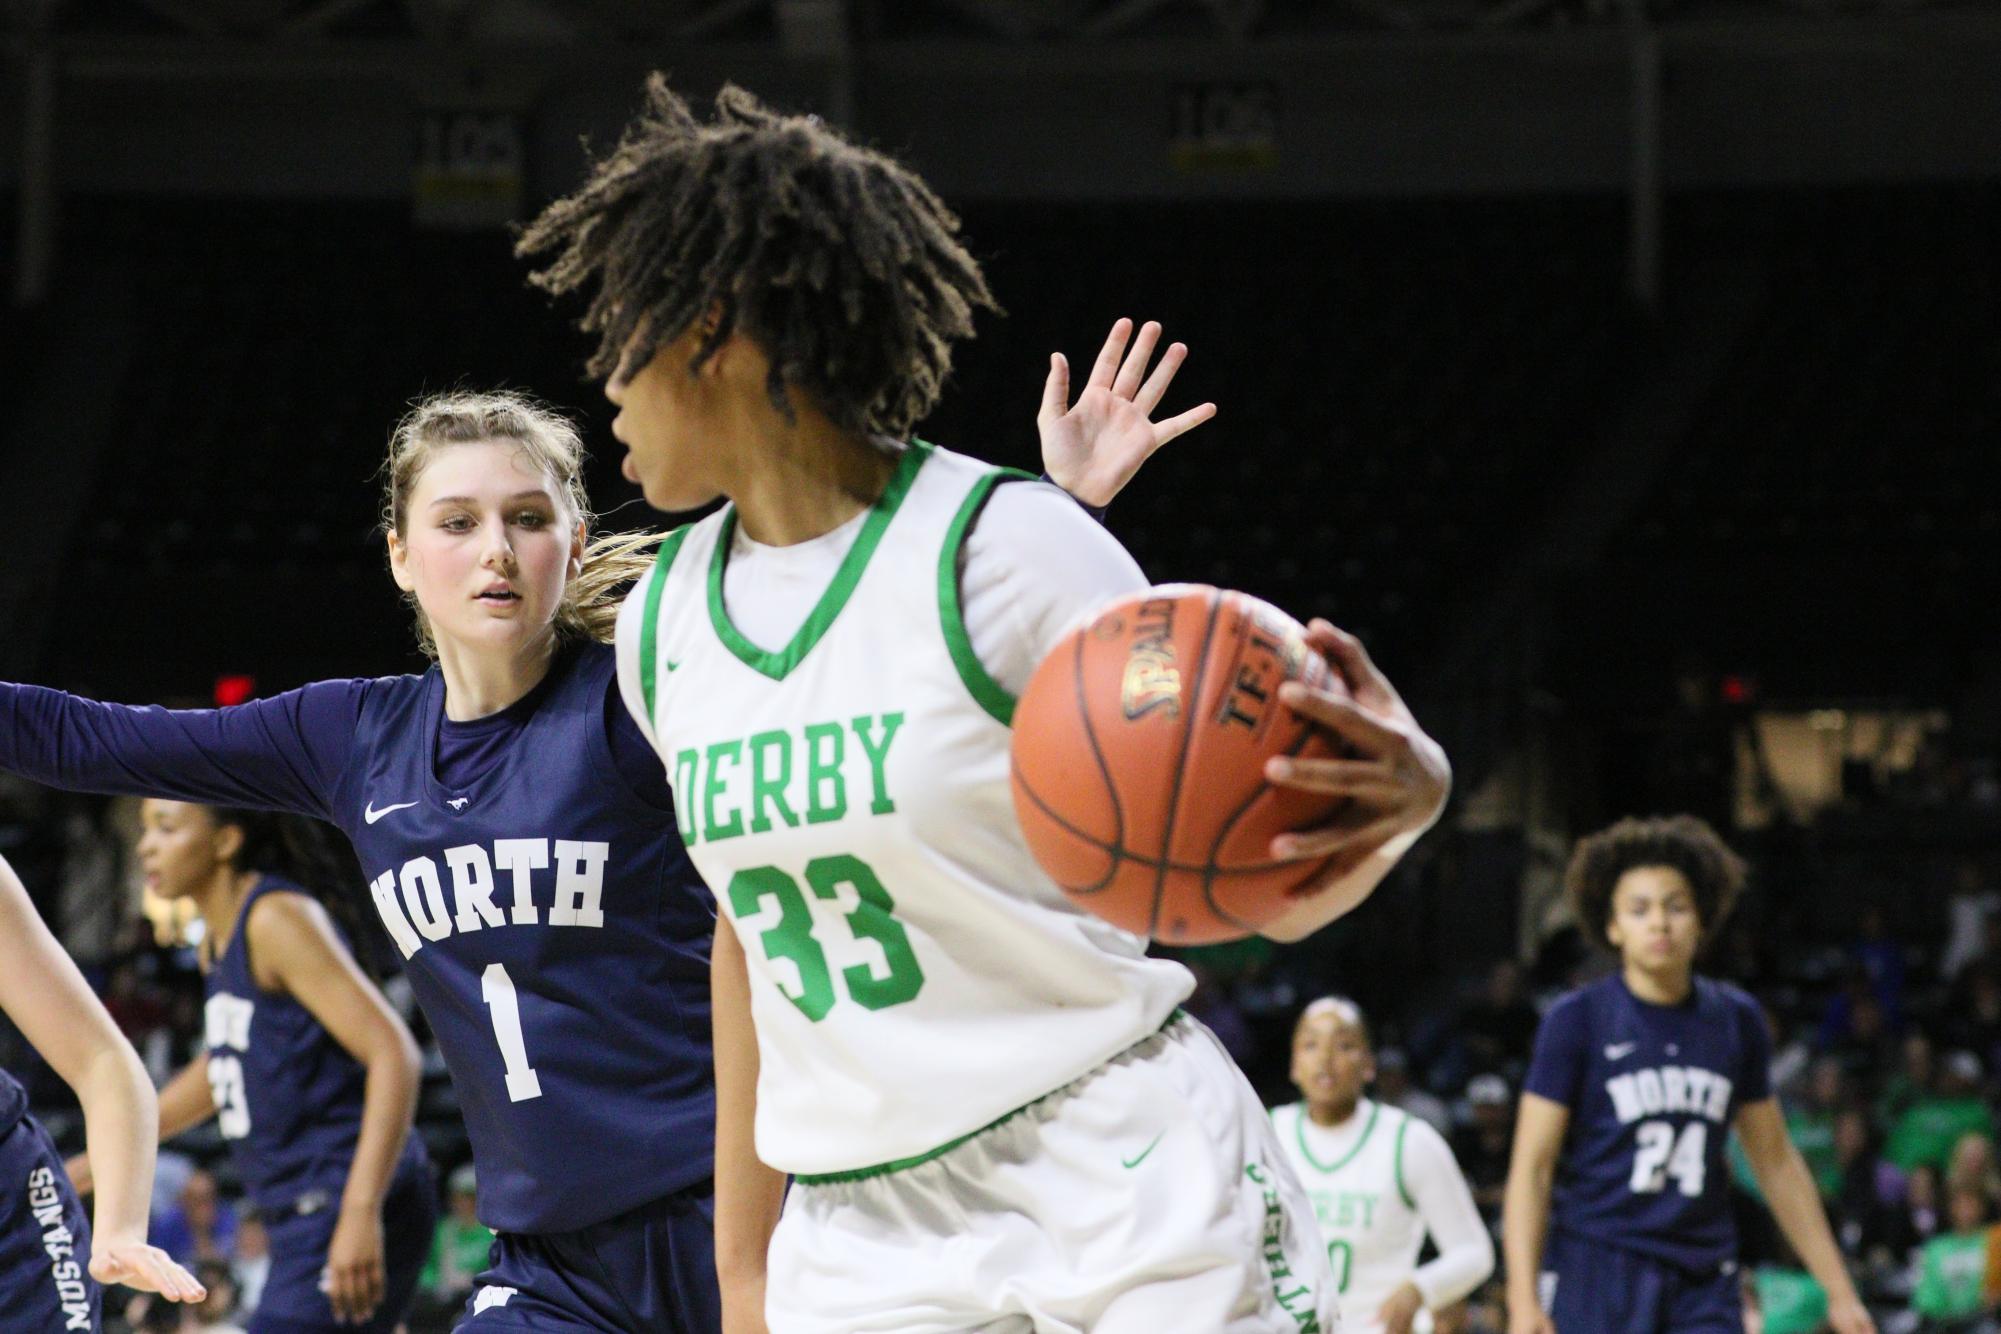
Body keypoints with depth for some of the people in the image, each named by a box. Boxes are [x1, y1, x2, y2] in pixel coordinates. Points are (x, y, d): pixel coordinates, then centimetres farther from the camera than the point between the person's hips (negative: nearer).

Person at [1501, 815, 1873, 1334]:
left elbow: (1776, 1164, 18)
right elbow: (1531, 1168, -6)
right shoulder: (1577, 1021, -3)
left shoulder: (1737, 1021, 9)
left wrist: (1839, 1292, 16)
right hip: (1594, 1282, -3)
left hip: (1703, 1288, 3)